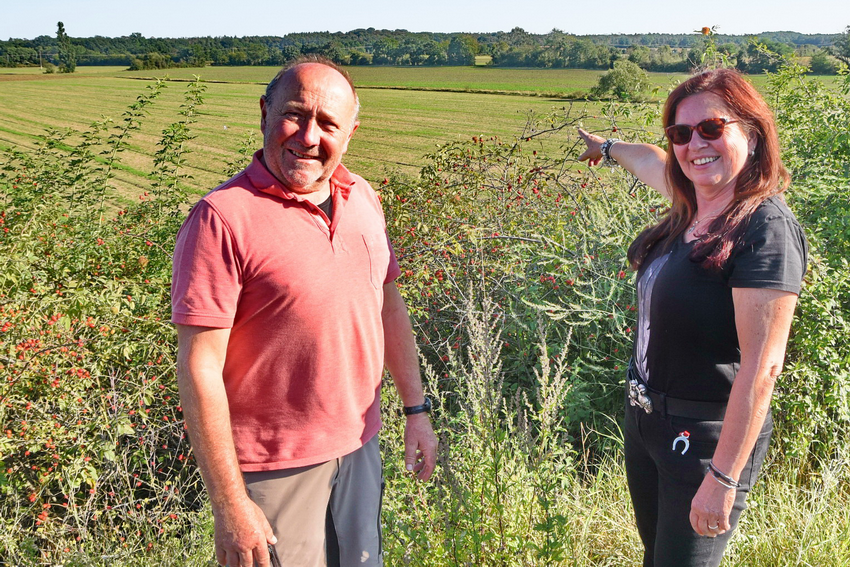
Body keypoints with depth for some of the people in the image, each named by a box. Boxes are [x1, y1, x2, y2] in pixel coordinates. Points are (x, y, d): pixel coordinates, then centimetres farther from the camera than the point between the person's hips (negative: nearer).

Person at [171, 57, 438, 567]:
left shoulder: (363, 198, 1)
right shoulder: (224, 218, -19)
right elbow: (200, 368, -20)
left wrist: (417, 409, 12)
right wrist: (230, 506, -18)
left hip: (360, 448, 6)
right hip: (275, 468, -6)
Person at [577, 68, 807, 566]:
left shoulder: (766, 228, -22)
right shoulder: (693, 207, 1)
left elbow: (761, 367, -25)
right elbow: (652, 161, 25)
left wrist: (722, 479, -24)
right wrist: (608, 147, 45)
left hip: (707, 436, -8)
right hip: (645, 416, 8)